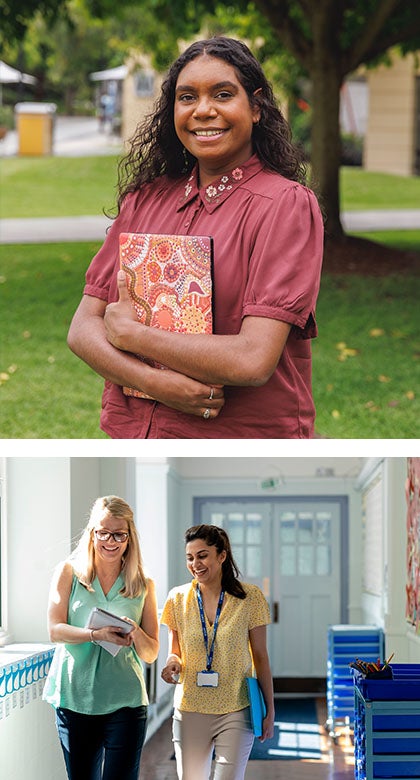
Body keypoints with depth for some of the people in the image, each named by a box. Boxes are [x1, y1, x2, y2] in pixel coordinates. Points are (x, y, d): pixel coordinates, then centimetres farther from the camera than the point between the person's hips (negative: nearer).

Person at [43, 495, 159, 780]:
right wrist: (97, 635, -22)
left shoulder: (143, 585, 7)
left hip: (125, 701, 0)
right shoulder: (69, 572, 4)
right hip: (75, 697, 0)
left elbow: (151, 653, 7)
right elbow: (55, 630, -5)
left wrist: (136, 634, -16)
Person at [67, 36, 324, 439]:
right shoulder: (144, 199, 4)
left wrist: (128, 332, -13)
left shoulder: (287, 204, -12)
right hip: (131, 433, 5)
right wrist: (155, 382, -21)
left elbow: (254, 360, -22)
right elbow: (83, 328, -2)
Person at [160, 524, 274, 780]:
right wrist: (172, 663, -11)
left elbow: (260, 657, 2)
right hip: (190, 710, 2)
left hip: (236, 712, -2)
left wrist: (269, 710, 2)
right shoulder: (178, 598, 2)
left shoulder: (250, 597, -4)